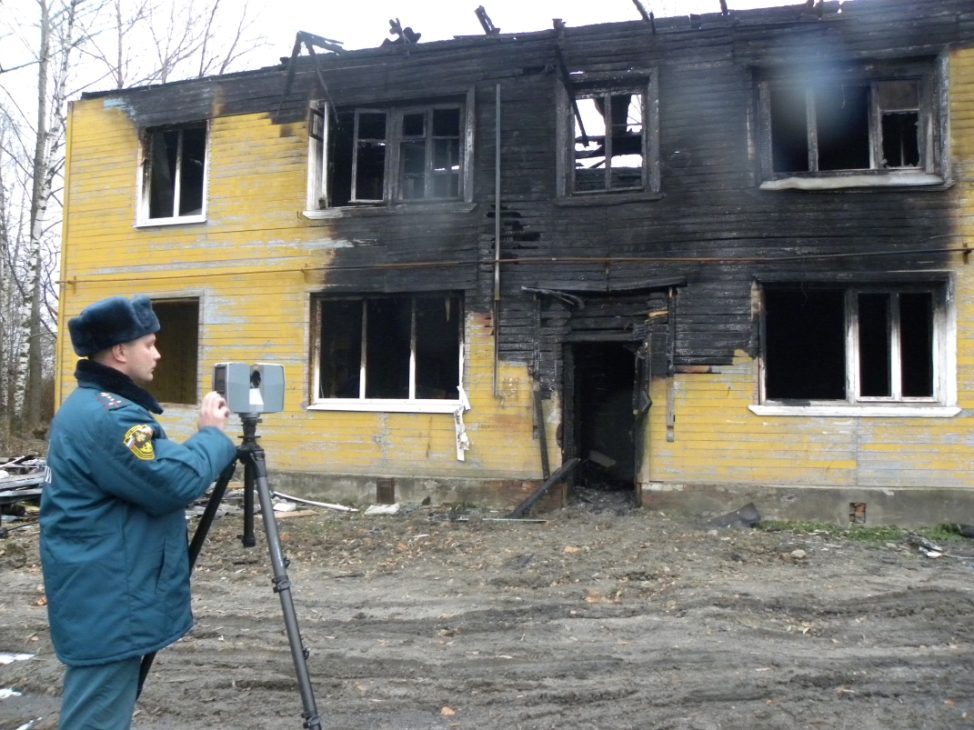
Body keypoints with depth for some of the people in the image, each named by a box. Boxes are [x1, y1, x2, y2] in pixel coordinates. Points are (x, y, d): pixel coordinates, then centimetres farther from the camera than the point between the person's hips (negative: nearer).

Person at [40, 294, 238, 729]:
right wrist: (212, 433, -11)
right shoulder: (106, 415, -23)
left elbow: (152, 474, 20)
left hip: (108, 599, 11)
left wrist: (207, 437, 9)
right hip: (109, 604, -11)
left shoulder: (90, 405, 13)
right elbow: (175, 482, -26)